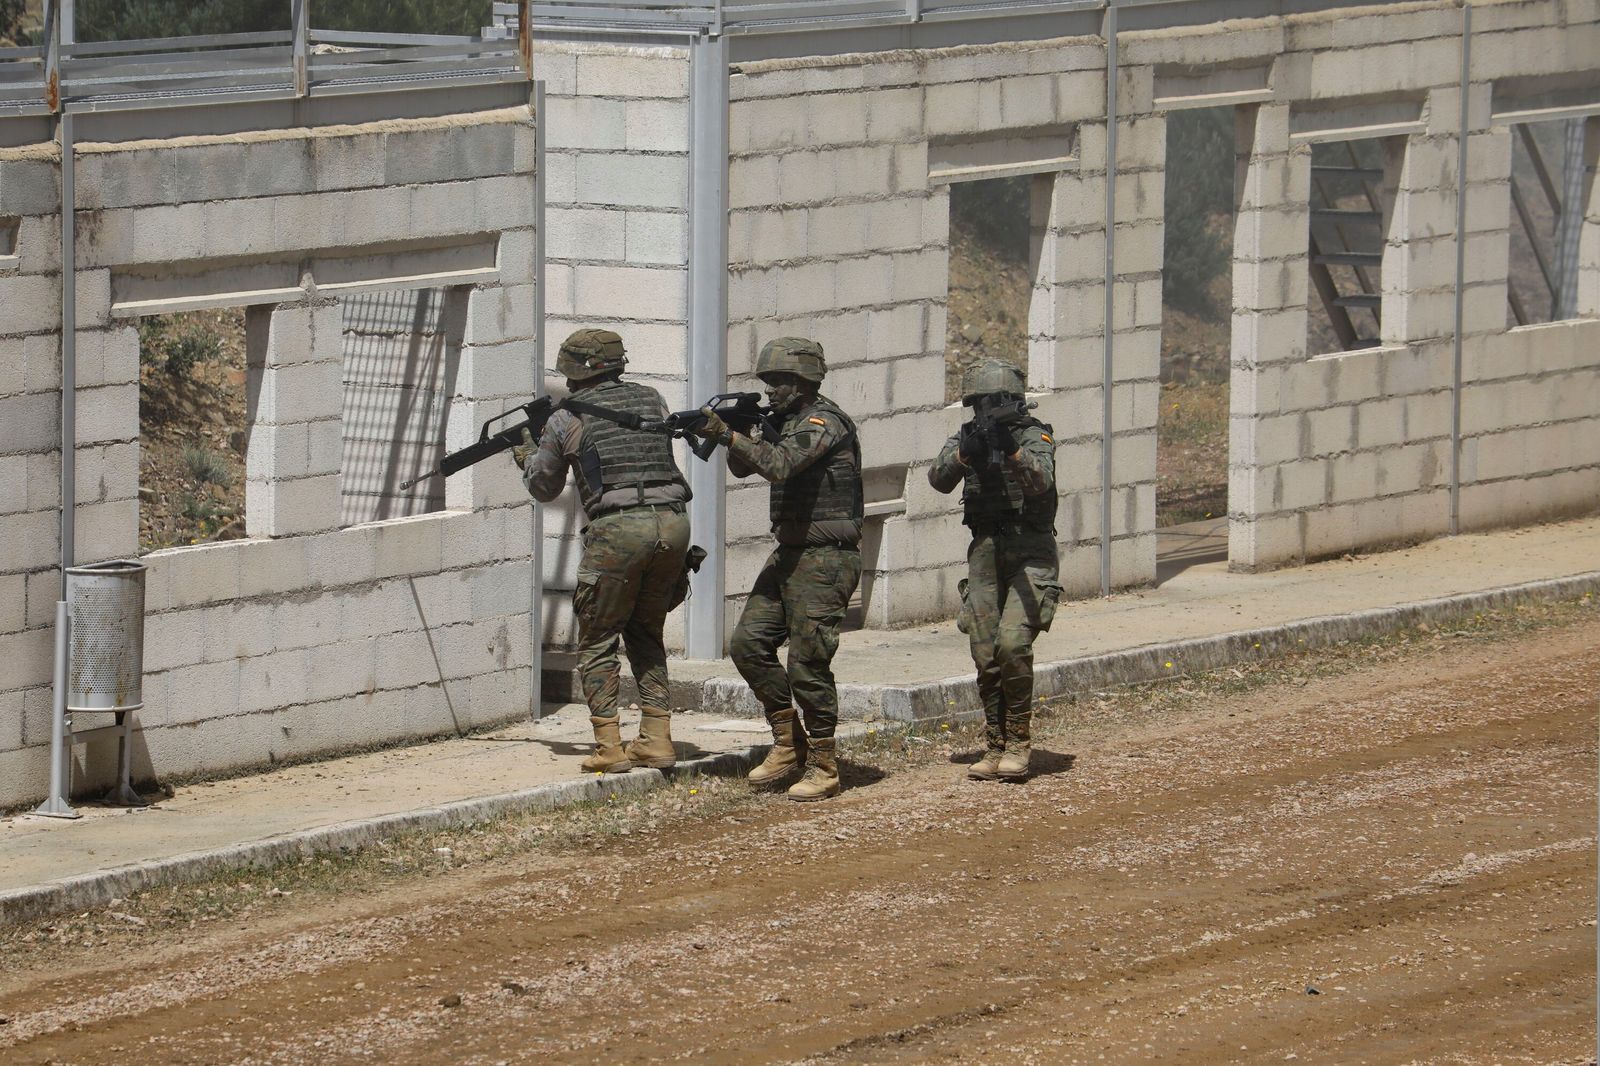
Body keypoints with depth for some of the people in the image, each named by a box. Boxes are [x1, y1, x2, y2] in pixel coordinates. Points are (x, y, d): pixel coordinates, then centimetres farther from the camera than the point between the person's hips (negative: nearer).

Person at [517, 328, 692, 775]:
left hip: (619, 528, -5)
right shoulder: (651, 399, 17)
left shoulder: (564, 420, 7)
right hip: (672, 519, 5)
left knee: (597, 642, 7)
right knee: (645, 633, 21)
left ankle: (610, 747, -3)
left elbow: (544, 489, 21)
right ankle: (656, 738, 14)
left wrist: (528, 457, 44)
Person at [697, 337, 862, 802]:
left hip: (825, 559, -10)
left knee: (808, 663, -8)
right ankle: (788, 742, 14)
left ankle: (822, 768, 1)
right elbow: (744, 466, 14)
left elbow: (780, 464, -28)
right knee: (750, 642, 4)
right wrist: (732, 435, -6)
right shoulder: (785, 421, 14)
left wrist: (729, 434, -27)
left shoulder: (824, 421, -15)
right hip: (788, 555, 10)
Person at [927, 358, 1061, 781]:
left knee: (1013, 643, -19)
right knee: (986, 655, 0)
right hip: (985, 552, 4)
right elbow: (939, 479, -10)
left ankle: (1019, 742, -7)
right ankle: (995, 746, 10)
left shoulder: (1034, 436, -7)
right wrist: (965, 454, -29)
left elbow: (1040, 481, -26)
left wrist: (1012, 450, -42)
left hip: (1031, 552, -4)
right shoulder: (966, 438, 5)